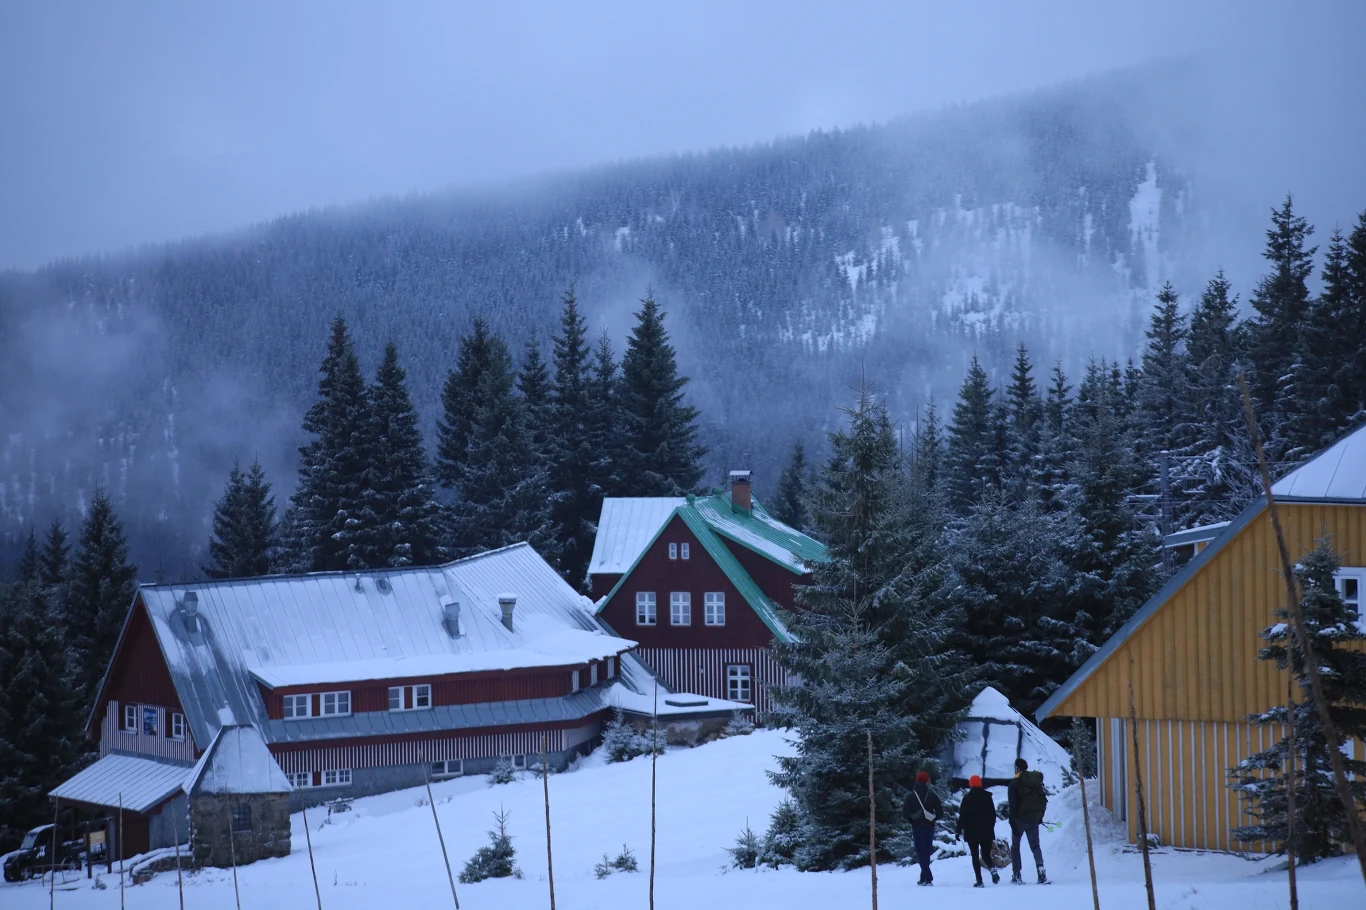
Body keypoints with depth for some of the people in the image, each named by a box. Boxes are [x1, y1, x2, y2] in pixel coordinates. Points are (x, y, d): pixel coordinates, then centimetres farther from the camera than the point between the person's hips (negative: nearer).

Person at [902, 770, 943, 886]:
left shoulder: (911, 796, -6)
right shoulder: (932, 795, -2)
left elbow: (905, 813, -8)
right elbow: (940, 812, -4)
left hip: (917, 827, -2)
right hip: (930, 827, 2)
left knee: (921, 852, -2)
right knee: (927, 852, 13)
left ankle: (928, 877, -15)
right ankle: (924, 878, 16)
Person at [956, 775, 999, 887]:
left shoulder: (967, 798, -9)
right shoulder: (988, 797, 6)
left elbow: (962, 816, -10)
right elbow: (993, 815, 12)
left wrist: (959, 829, -2)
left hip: (972, 832, -4)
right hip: (987, 832, 4)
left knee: (975, 856, 4)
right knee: (986, 855, 10)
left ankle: (979, 880, -5)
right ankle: (992, 869, -21)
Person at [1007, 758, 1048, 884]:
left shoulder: (1015, 784, -9)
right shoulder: (1037, 781, 7)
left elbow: (1012, 804, -14)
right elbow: (1044, 800, 12)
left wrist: (1012, 822, -13)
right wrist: (1040, 816, 22)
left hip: (1020, 819, -4)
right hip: (1034, 819, 4)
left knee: (1015, 846, 12)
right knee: (1035, 845, 9)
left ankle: (1016, 876, 6)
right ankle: (1041, 870, -17)